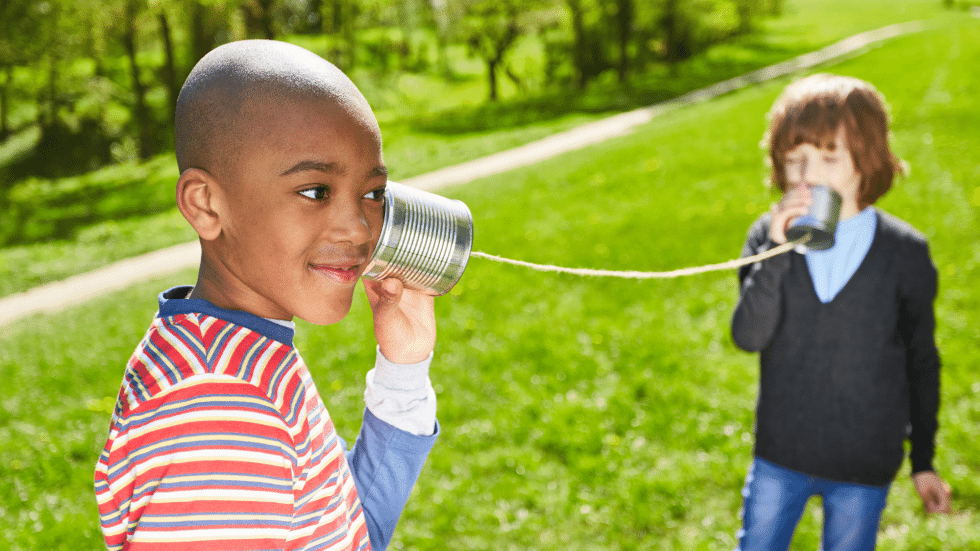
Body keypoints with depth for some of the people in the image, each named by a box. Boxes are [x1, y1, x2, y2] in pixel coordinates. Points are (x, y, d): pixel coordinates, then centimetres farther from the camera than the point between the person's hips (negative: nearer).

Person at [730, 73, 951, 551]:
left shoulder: (906, 252, -9)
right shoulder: (769, 236, -8)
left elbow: (921, 360, 1)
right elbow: (747, 336, -19)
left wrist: (923, 459, 7)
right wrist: (776, 251, -31)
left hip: (864, 466, -1)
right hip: (779, 456, 1)